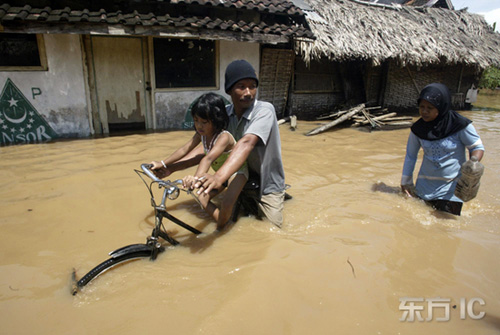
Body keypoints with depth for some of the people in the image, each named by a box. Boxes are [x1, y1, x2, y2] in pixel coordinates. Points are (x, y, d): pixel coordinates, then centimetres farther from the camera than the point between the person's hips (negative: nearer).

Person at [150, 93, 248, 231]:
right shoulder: (201, 134, -12)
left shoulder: (224, 137, -35)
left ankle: (220, 230, 1)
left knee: (226, 204, -26)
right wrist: (163, 164, -10)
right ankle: (222, 221, 12)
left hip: (236, 171, -8)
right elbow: (184, 149, -8)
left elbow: (209, 158, -51)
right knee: (202, 198, -2)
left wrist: (196, 177, -65)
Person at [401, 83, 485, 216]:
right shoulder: (418, 129, -3)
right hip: (425, 184, 3)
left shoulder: (460, 125, -12)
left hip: (452, 184, -3)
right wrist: (406, 181, 11)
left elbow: (477, 147, -1)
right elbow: (410, 155, 8)